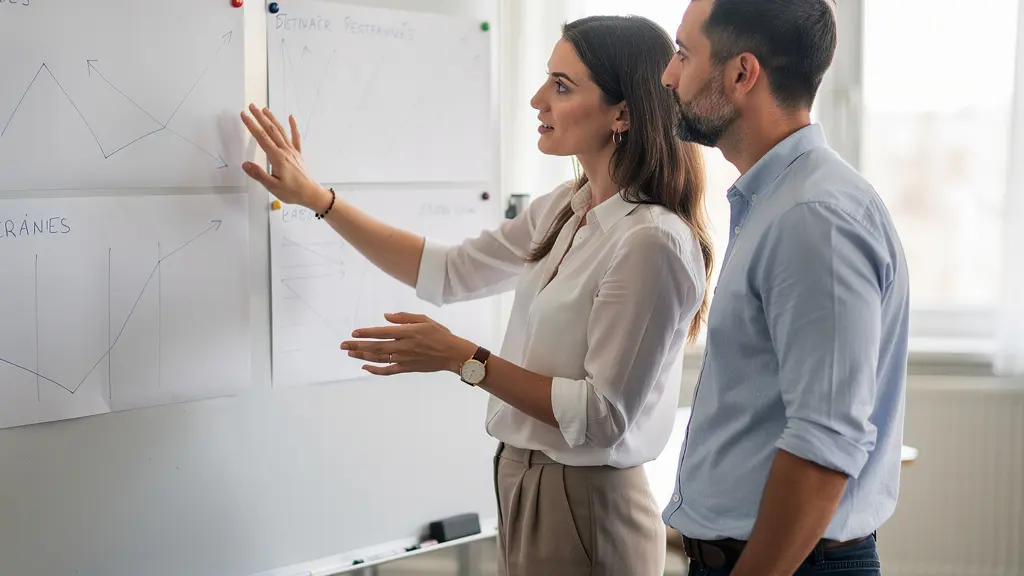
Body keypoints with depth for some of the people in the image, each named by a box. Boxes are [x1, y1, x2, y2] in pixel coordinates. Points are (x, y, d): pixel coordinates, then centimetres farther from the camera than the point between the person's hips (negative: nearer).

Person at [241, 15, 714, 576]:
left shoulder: (653, 242, -23)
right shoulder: (564, 209, 2)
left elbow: (603, 419, -22)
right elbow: (447, 272, 9)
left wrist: (462, 357, -20)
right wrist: (316, 198, 7)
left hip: (585, 507, -7)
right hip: (523, 481, 7)